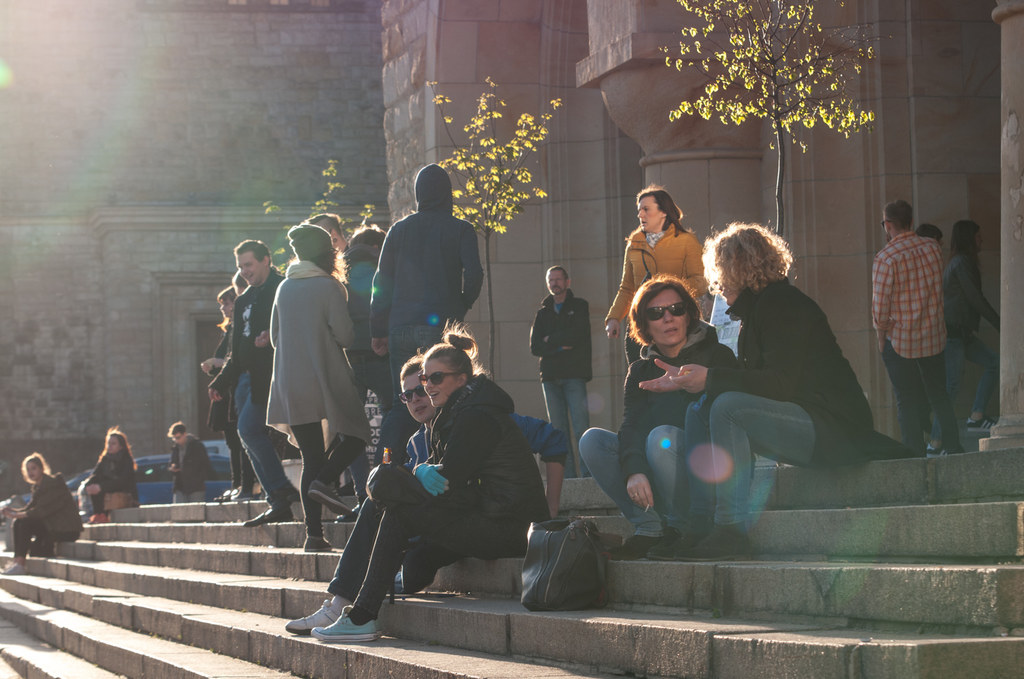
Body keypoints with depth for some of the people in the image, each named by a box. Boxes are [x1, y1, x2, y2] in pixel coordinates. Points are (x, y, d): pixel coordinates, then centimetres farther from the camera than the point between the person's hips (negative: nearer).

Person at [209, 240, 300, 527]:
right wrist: (222, 381, 19)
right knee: (251, 438, 4)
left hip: (269, 374, -9)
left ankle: (282, 490, -9)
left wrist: (272, 336, -31)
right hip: (247, 377, 9)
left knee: (249, 429, -18)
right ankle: (278, 504, 6)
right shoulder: (244, 301, 22)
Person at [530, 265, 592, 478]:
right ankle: (568, 475, -2)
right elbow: (534, 347, 7)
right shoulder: (543, 312, 19)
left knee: (580, 429, -13)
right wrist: (559, 347, -7)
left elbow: (576, 334, -7)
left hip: (574, 375, -4)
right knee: (559, 430, -2)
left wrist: (550, 340, 2)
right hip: (550, 376, 4)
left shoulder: (579, 306, 11)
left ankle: (588, 472, -13)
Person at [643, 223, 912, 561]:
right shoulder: (758, 307, 17)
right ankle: (702, 526, -4)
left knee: (729, 407, -28)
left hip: (832, 428, -10)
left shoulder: (780, 305, -12)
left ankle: (731, 530, -27)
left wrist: (710, 378, -21)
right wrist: (687, 380, 14)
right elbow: (749, 383, 17)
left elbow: (780, 384, -23)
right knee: (699, 411, 5)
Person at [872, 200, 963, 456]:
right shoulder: (933, 248, -1)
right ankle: (953, 447, 20)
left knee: (907, 402, 3)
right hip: (934, 336, 5)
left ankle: (915, 456, 4)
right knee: (939, 394, 18)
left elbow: (880, 304, -15)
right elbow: (937, 288, 10)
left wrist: (881, 335, -2)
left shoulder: (886, 258, -17)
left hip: (900, 340, -5)